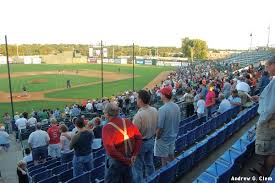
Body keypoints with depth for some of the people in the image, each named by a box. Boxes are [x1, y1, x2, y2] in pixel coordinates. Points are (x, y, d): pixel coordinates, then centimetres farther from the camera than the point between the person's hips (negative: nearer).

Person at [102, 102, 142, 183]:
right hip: (129, 159, 5)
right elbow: (139, 138, -5)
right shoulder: (128, 122, -7)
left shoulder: (107, 128, -22)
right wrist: (134, 155, -6)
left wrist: (125, 160, -18)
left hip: (115, 161, -5)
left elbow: (110, 150, -27)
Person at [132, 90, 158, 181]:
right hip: (151, 141, 7)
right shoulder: (155, 111, -8)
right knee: (149, 163, 24)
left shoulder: (139, 115, -30)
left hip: (140, 143, -7)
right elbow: (156, 127, 5)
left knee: (138, 167, 11)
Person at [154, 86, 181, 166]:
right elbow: (178, 122, 6)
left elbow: (160, 127, -23)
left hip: (164, 138, -7)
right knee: (171, 156, 23)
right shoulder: (177, 107, -4)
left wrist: (157, 138, -8)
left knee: (164, 158, 9)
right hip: (173, 136, 7)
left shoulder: (162, 109, -27)